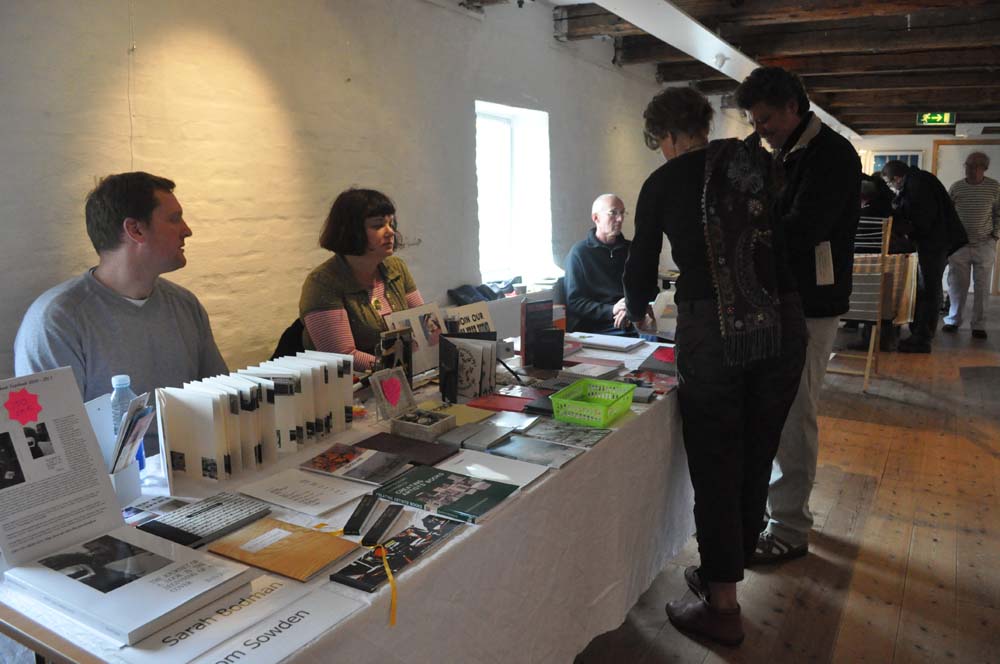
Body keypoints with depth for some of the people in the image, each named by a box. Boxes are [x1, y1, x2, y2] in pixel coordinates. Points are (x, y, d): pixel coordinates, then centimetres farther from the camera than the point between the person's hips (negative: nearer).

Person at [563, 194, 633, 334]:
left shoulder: (630, 249, 17)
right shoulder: (579, 252, 4)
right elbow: (573, 302, -2)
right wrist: (611, 310, -17)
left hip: (631, 325, 5)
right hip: (593, 330, -4)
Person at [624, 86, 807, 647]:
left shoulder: (664, 182, 3)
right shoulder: (764, 163, 11)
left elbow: (642, 264, 11)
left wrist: (637, 309, 31)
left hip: (712, 330, -4)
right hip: (782, 324, 4)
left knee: (715, 466, 8)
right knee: (756, 459, 17)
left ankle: (722, 606, 20)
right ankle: (725, 572, 35)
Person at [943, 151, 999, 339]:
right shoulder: (956, 187, 1)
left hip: (984, 245, -1)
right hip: (959, 244, 1)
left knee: (981, 287, 2)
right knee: (957, 285, 4)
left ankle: (978, 325, 9)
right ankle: (953, 320, 16)